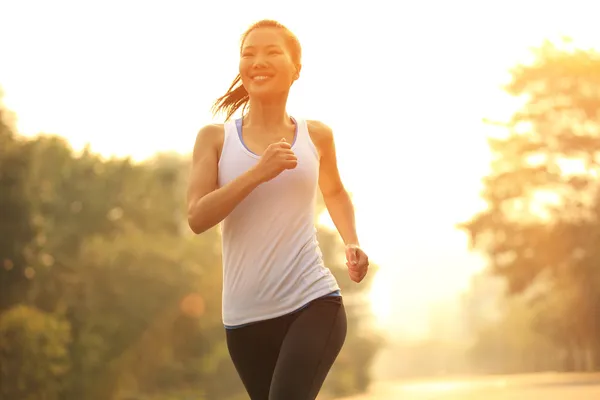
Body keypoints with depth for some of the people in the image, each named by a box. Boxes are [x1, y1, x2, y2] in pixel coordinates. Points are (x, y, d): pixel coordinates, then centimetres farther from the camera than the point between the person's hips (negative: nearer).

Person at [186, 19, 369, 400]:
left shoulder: (316, 136, 7)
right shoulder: (216, 138, 3)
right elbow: (197, 217, -10)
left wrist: (352, 242, 9)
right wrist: (258, 173, -19)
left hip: (314, 303, -1)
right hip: (246, 315, 1)